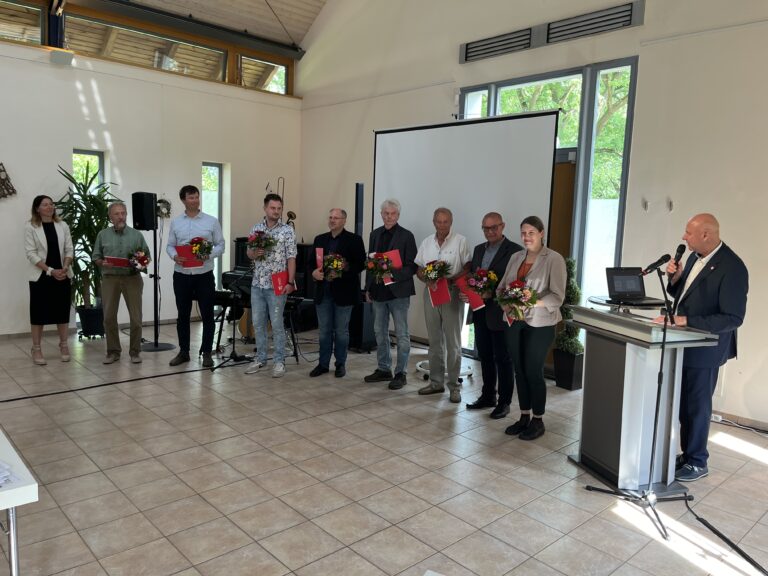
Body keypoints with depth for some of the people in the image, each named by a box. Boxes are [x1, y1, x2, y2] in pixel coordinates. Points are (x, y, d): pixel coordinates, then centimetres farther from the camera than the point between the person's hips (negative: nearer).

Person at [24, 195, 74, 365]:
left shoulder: (62, 225, 6)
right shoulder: (30, 227, -4)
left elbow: (69, 249, 5)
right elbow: (31, 253, -9)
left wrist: (65, 267, -12)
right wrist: (50, 270, -17)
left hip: (62, 275, 3)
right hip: (40, 276, -3)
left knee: (63, 311, 6)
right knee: (39, 312, 1)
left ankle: (63, 346, 17)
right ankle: (36, 349, 10)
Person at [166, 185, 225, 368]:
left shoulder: (212, 221, 2)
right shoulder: (175, 222, 8)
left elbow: (220, 245, 1)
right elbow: (170, 245, 9)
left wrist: (209, 255, -17)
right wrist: (174, 256, -12)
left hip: (204, 275, -2)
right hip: (182, 275, 2)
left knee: (207, 315, 1)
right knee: (183, 315, 9)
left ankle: (206, 352, 12)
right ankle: (183, 352, 21)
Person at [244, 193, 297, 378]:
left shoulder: (287, 231, -5)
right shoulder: (256, 228, 8)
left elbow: (291, 259, -8)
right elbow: (249, 253, 14)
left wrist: (290, 282, -15)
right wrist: (255, 253, -10)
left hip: (277, 285, -4)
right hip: (257, 284, 5)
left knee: (277, 324, 0)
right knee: (258, 323, 10)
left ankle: (279, 361, 11)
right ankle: (260, 359, 22)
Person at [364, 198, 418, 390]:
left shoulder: (406, 236, -6)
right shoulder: (375, 234, 10)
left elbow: (412, 266, -9)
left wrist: (393, 275, -23)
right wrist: (368, 288, 10)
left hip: (398, 291, -6)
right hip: (378, 291, 6)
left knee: (402, 335, 2)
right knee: (380, 332, 14)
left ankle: (400, 373, 11)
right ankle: (383, 369, 27)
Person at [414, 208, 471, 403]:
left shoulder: (460, 241, -5)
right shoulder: (426, 242, 9)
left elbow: (468, 267, -8)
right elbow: (418, 268, 11)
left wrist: (451, 280, -21)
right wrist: (427, 280, -9)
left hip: (452, 293, -5)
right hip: (431, 292, 5)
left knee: (453, 342, 1)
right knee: (434, 341, 12)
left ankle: (454, 386, 9)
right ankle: (436, 382, 22)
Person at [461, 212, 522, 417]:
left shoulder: (515, 251, -9)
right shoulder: (478, 249, 14)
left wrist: (492, 294, -23)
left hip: (500, 313, -7)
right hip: (480, 311, 7)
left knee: (503, 359, 4)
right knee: (485, 356, 16)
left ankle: (504, 402, 15)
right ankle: (488, 396, 29)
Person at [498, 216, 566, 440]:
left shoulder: (554, 259, -8)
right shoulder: (516, 257, 10)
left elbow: (557, 296, -12)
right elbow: (501, 286, 11)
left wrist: (532, 304, -25)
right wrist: (505, 303, -10)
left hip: (539, 324, -5)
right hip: (515, 322, 5)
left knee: (533, 372, 1)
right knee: (519, 371, 11)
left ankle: (537, 421, 18)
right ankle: (524, 417, 26)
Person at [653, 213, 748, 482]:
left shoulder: (732, 267, -20)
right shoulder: (695, 257, 6)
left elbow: (732, 318, -22)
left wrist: (686, 321, -26)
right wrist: (675, 278, -5)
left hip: (704, 349, -8)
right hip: (683, 344, 8)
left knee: (696, 406, 5)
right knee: (683, 403, 17)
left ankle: (697, 462, 22)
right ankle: (688, 454, 32)